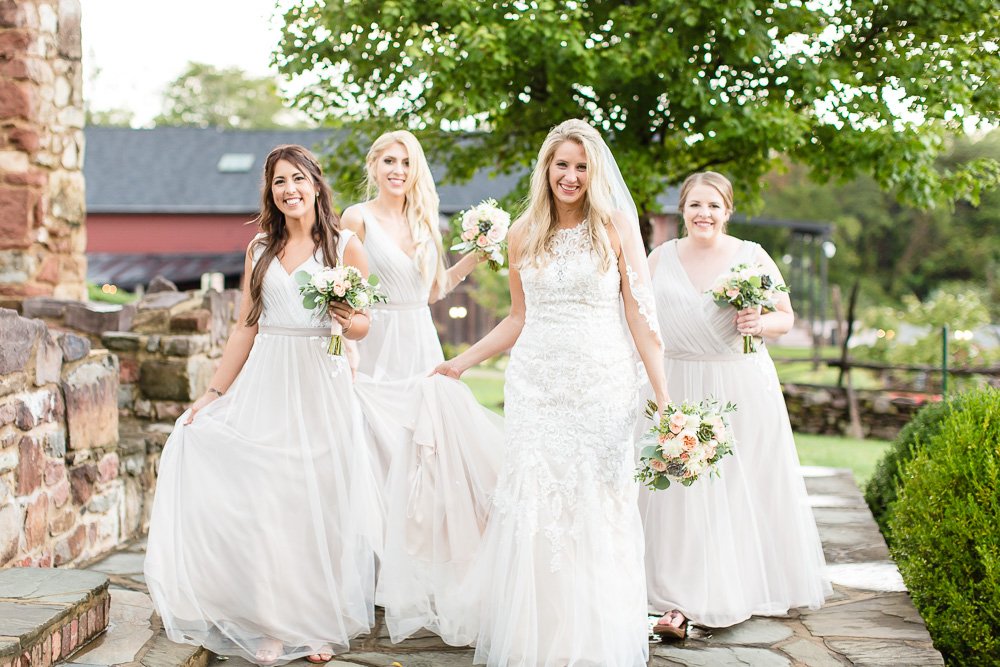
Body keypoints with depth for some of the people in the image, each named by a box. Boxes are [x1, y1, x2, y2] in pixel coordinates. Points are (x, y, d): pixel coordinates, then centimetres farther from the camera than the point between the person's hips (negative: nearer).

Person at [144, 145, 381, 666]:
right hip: (264, 386, 3)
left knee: (318, 503, 0)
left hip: (321, 386, -2)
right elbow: (245, 328, 13)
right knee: (262, 504, -1)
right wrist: (213, 393, 8)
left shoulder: (345, 246, 3)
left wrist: (344, 318, -19)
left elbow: (363, 325, 4)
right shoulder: (261, 248, 12)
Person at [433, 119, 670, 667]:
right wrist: (461, 362, 13)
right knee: (533, 505, 1)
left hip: (602, 385, -2)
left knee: (597, 508, 0)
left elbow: (640, 314, -2)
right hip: (536, 386, 3)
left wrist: (663, 396, -7)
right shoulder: (524, 234, 9)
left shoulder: (616, 225, 1)